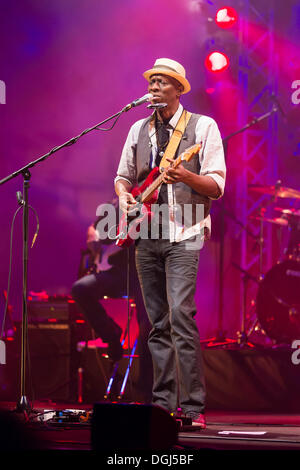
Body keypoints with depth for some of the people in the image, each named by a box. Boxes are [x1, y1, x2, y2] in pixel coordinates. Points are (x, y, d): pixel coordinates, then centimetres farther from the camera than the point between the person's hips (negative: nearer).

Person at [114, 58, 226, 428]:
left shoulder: (203, 126, 0)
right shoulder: (139, 129, 15)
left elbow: (217, 186, -5)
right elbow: (123, 175, 23)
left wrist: (185, 177, -24)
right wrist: (123, 196, 1)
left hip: (183, 234, -5)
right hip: (146, 236, 5)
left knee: (180, 315, -17)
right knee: (157, 323, 6)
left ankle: (193, 407, -14)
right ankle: (163, 403, 12)